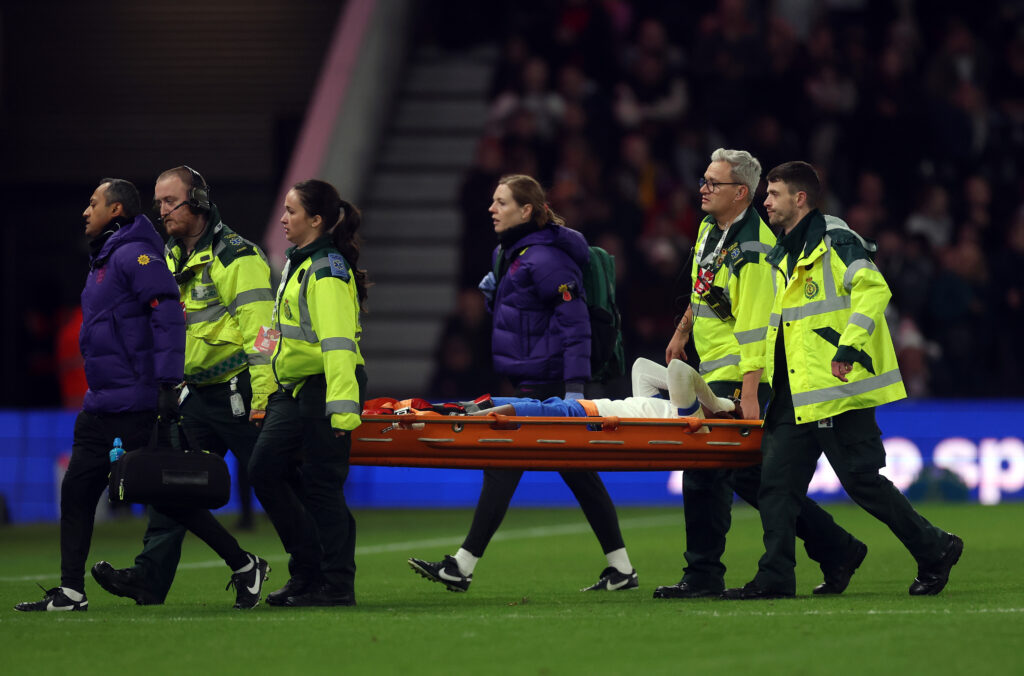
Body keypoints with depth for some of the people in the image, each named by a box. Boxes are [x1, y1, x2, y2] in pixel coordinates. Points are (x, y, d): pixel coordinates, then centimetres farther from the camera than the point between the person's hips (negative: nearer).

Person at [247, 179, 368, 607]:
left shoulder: (327, 270, -15)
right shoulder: (298, 264, 16)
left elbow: (339, 342, -22)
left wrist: (343, 406, -29)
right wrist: (270, 392, 24)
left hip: (326, 383, -10)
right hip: (295, 389, 10)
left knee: (322, 484, -6)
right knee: (265, 470, 7)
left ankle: (337, 584, 2)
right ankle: (307, 570, 15)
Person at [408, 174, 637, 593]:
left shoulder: (545, 258, -15)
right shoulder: (506, 253, 15)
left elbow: (574, 322, -19)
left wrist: (574, 386, -23)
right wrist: (492, 294, 8)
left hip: (544, 382, -10)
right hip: (524, 379, 10)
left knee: (504, 465, -9)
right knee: (577, 473, 10)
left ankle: (463, 566, -8)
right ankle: (621, 569, 13)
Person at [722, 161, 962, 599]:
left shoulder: (835, 240, -8)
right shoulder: (784, 255, 20)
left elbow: (873, 289, -20)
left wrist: (849, 348, -26)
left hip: (838, 388, -9)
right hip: (795, 394, 9)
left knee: (861, 480, -6)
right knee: (776, 482, 3)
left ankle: (935, 550, 8)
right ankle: (775, 577, 4)